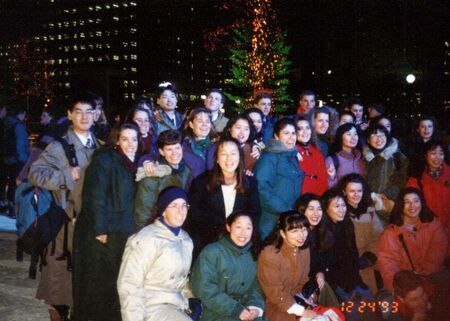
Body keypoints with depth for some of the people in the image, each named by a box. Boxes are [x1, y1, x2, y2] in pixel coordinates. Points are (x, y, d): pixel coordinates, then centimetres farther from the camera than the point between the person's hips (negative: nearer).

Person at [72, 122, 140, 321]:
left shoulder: (134, 165, 15)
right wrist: (99, 230, -20)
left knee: (118, 286, 10)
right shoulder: (104, 161, -8)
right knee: (98, 285, 1)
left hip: (124, 235, 7)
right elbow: (94, 197, -16)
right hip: (102, 235, -7)